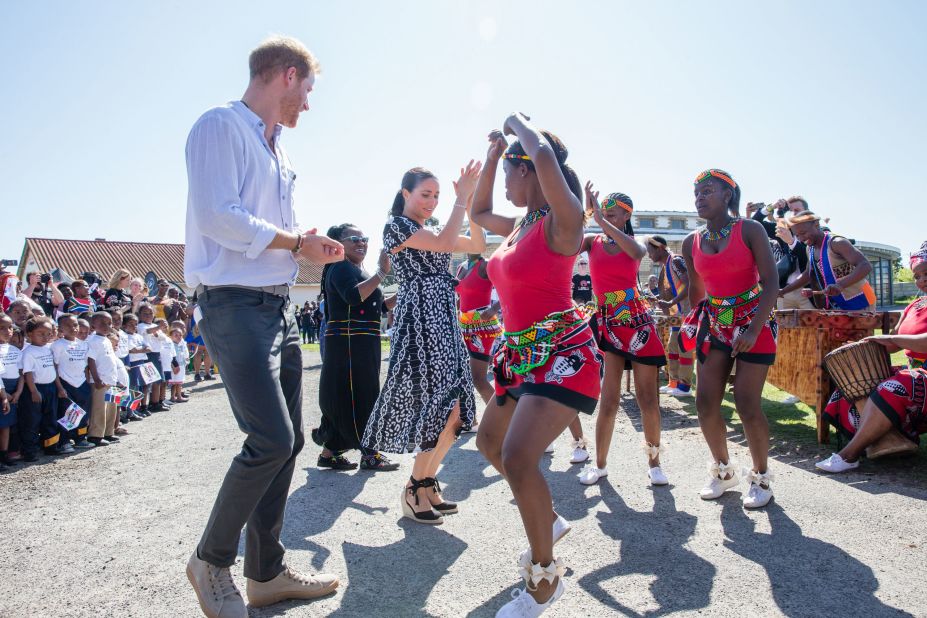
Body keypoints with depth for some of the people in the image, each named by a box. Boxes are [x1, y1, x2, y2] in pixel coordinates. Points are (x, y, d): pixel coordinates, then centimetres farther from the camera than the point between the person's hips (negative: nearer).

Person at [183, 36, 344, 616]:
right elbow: (216, 216, -19)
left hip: (278, 307, 10)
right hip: (235, 305, -9)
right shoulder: (222, 126, -6)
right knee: (272, 439, -14)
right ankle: (212, 559, 11)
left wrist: (310, 246, 5)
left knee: (289, 440, 9)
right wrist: (294, 240, -10)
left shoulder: (276, 149, 21)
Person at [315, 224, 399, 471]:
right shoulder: (340, 268, -8)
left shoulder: (359, 271, 21)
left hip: (362, 346, 10)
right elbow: (354, 296, -27)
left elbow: (378, 306, 23)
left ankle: (329, 453, 20)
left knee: (343, 399, 12)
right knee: (358, 398, -5)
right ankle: (370, 455, 3)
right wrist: (381, 272, -23)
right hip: (348, 344, -10)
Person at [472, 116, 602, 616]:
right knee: (489, 441, 19)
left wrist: (517, 123, -10)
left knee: (517, 457, -21)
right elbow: (478, 212, 31)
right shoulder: (519, 225, 12)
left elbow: (545, 154, -30)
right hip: (523, 353, 10)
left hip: (563, 352, -10)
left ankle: (545, 578, 0)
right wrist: (492, 154, 22)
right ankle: (548, 521, 37)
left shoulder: (561, 220, -12)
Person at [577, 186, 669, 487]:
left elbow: (636, 252, -21)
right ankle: (599, 464, 9)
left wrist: (600, 220, -23)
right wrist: (585, 210, -18)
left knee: (648, 399, 5)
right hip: (607, 325, -1)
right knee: (609, 399, -5)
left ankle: (654, 462, 19)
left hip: (638, 324, 1)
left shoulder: (637, 245, 5)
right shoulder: (593, 242, 5)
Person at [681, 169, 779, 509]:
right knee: (705, 403, -2)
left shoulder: (750, 230, -8)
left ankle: (761, 477, 14)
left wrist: (754, 329, -22)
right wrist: (692, 324, 12)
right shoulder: (691, 243, 4)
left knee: (747, 405, -8)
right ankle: (722, 470, 21)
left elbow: (771, 283, -13)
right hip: (714, 324, 4)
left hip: (752, 322, -4)